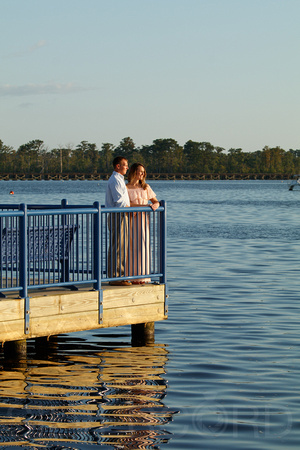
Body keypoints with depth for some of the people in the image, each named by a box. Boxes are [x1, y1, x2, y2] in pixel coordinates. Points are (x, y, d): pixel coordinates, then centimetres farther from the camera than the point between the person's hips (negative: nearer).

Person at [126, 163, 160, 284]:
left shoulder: (145, 187, 14)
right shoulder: (127, 188, 0)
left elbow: (155, 201, 16)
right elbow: (127, 205, -10)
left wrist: (155, 205, -9)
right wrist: (145, 205, -17)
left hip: (143, 219, 4)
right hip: (132, 219, -4)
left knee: (143, 246, 0)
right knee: (132, 247, -5)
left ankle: (141, 276, 5)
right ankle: (132, 276, -2)